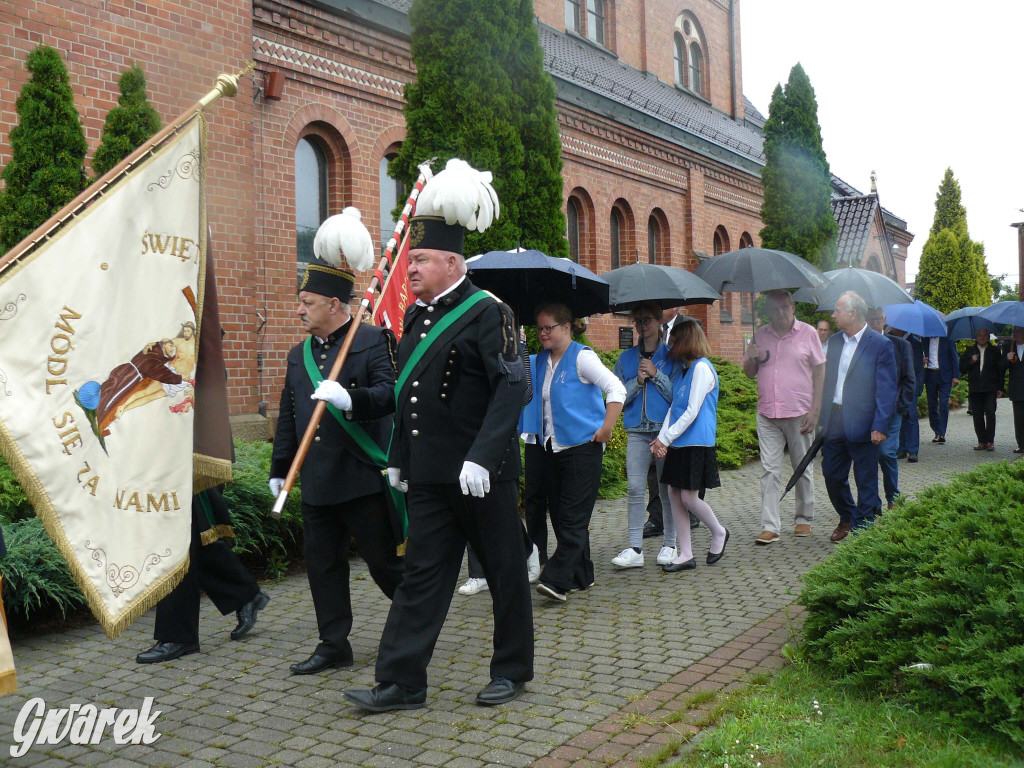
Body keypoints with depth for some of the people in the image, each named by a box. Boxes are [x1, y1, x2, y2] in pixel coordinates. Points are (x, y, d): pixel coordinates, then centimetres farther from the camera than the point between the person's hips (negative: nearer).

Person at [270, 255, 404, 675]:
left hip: (364, 478, -7)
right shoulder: (298, 354, 15)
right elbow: (288, 417, 20)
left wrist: (349, 399, -34)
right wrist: (278, 469, 19)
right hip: (317, 482, 7)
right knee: (322, 563, 10)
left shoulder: (374, 340, -6)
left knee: (385, 562, 2)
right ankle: (334, 645, 22)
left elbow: (390, 393, -17)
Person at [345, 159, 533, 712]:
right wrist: (398, 457, 18)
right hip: (429, 476, 7)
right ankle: (400, 683, 14)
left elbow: (512, 388, -19)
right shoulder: (416, 317, 12)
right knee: (423, 574, 9)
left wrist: (482, 456, -26)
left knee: (505, 572, 9)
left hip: (483, 474, -7)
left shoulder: (487, 313, -11)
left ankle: (512, 670, 25)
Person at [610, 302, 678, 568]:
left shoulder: (671, 356, 5)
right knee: (635, 488, -5)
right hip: (637, 431, 2)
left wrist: (656, 374, -11)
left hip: (666, 429, -2)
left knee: (668, 488, 3)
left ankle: (670, 545, 14)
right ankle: (635, 548, -2)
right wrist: (637, 381, -6)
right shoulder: (626, 359, 13)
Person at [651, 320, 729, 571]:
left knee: (689, 498, -5)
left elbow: (692, 412, -15)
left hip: (696, 444, -8)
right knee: (674, 494, 5)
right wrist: (661, 438, 0)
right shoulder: (682, 371, 16)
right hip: (678, 444, 8)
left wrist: (665, 438, -14)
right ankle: (685, 555, 12)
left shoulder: (702, 368, -11)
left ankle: (719, 533, 22)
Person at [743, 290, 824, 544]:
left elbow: (820, 372, 1)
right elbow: (750, 373, 16)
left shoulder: (808, 333, 2)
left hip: (799, 413, -2)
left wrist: (815, 410, -7)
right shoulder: (760, 335, 9)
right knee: (769, 470, -2)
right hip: (767, 414, 2)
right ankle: (770, 526, -1)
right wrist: (751, 359, -8)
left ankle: (804, 519, 25)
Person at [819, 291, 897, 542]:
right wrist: (820, 418, 10)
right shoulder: (834, 342, 11)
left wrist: (880, 426, -15)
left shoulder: (879, 344, -8)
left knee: (866, 481, 4)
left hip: (862, 425, -6)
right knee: (832, 475, 13)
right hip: (833, 423, 6)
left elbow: (887, 389, -9)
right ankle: (846, 518, 33)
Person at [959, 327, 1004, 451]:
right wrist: (971, 362, -8)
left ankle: (990, 441, -6)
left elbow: (1001, 370, 10)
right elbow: (962, 369, 11)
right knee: (977, 415, 1)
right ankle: (981, 441, 8)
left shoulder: (995, 351, 10)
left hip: (990, 389, -2)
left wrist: (1000, 388, 4)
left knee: (990, 413, -11)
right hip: (974, 389, 2)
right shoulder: (970, 351, 14)